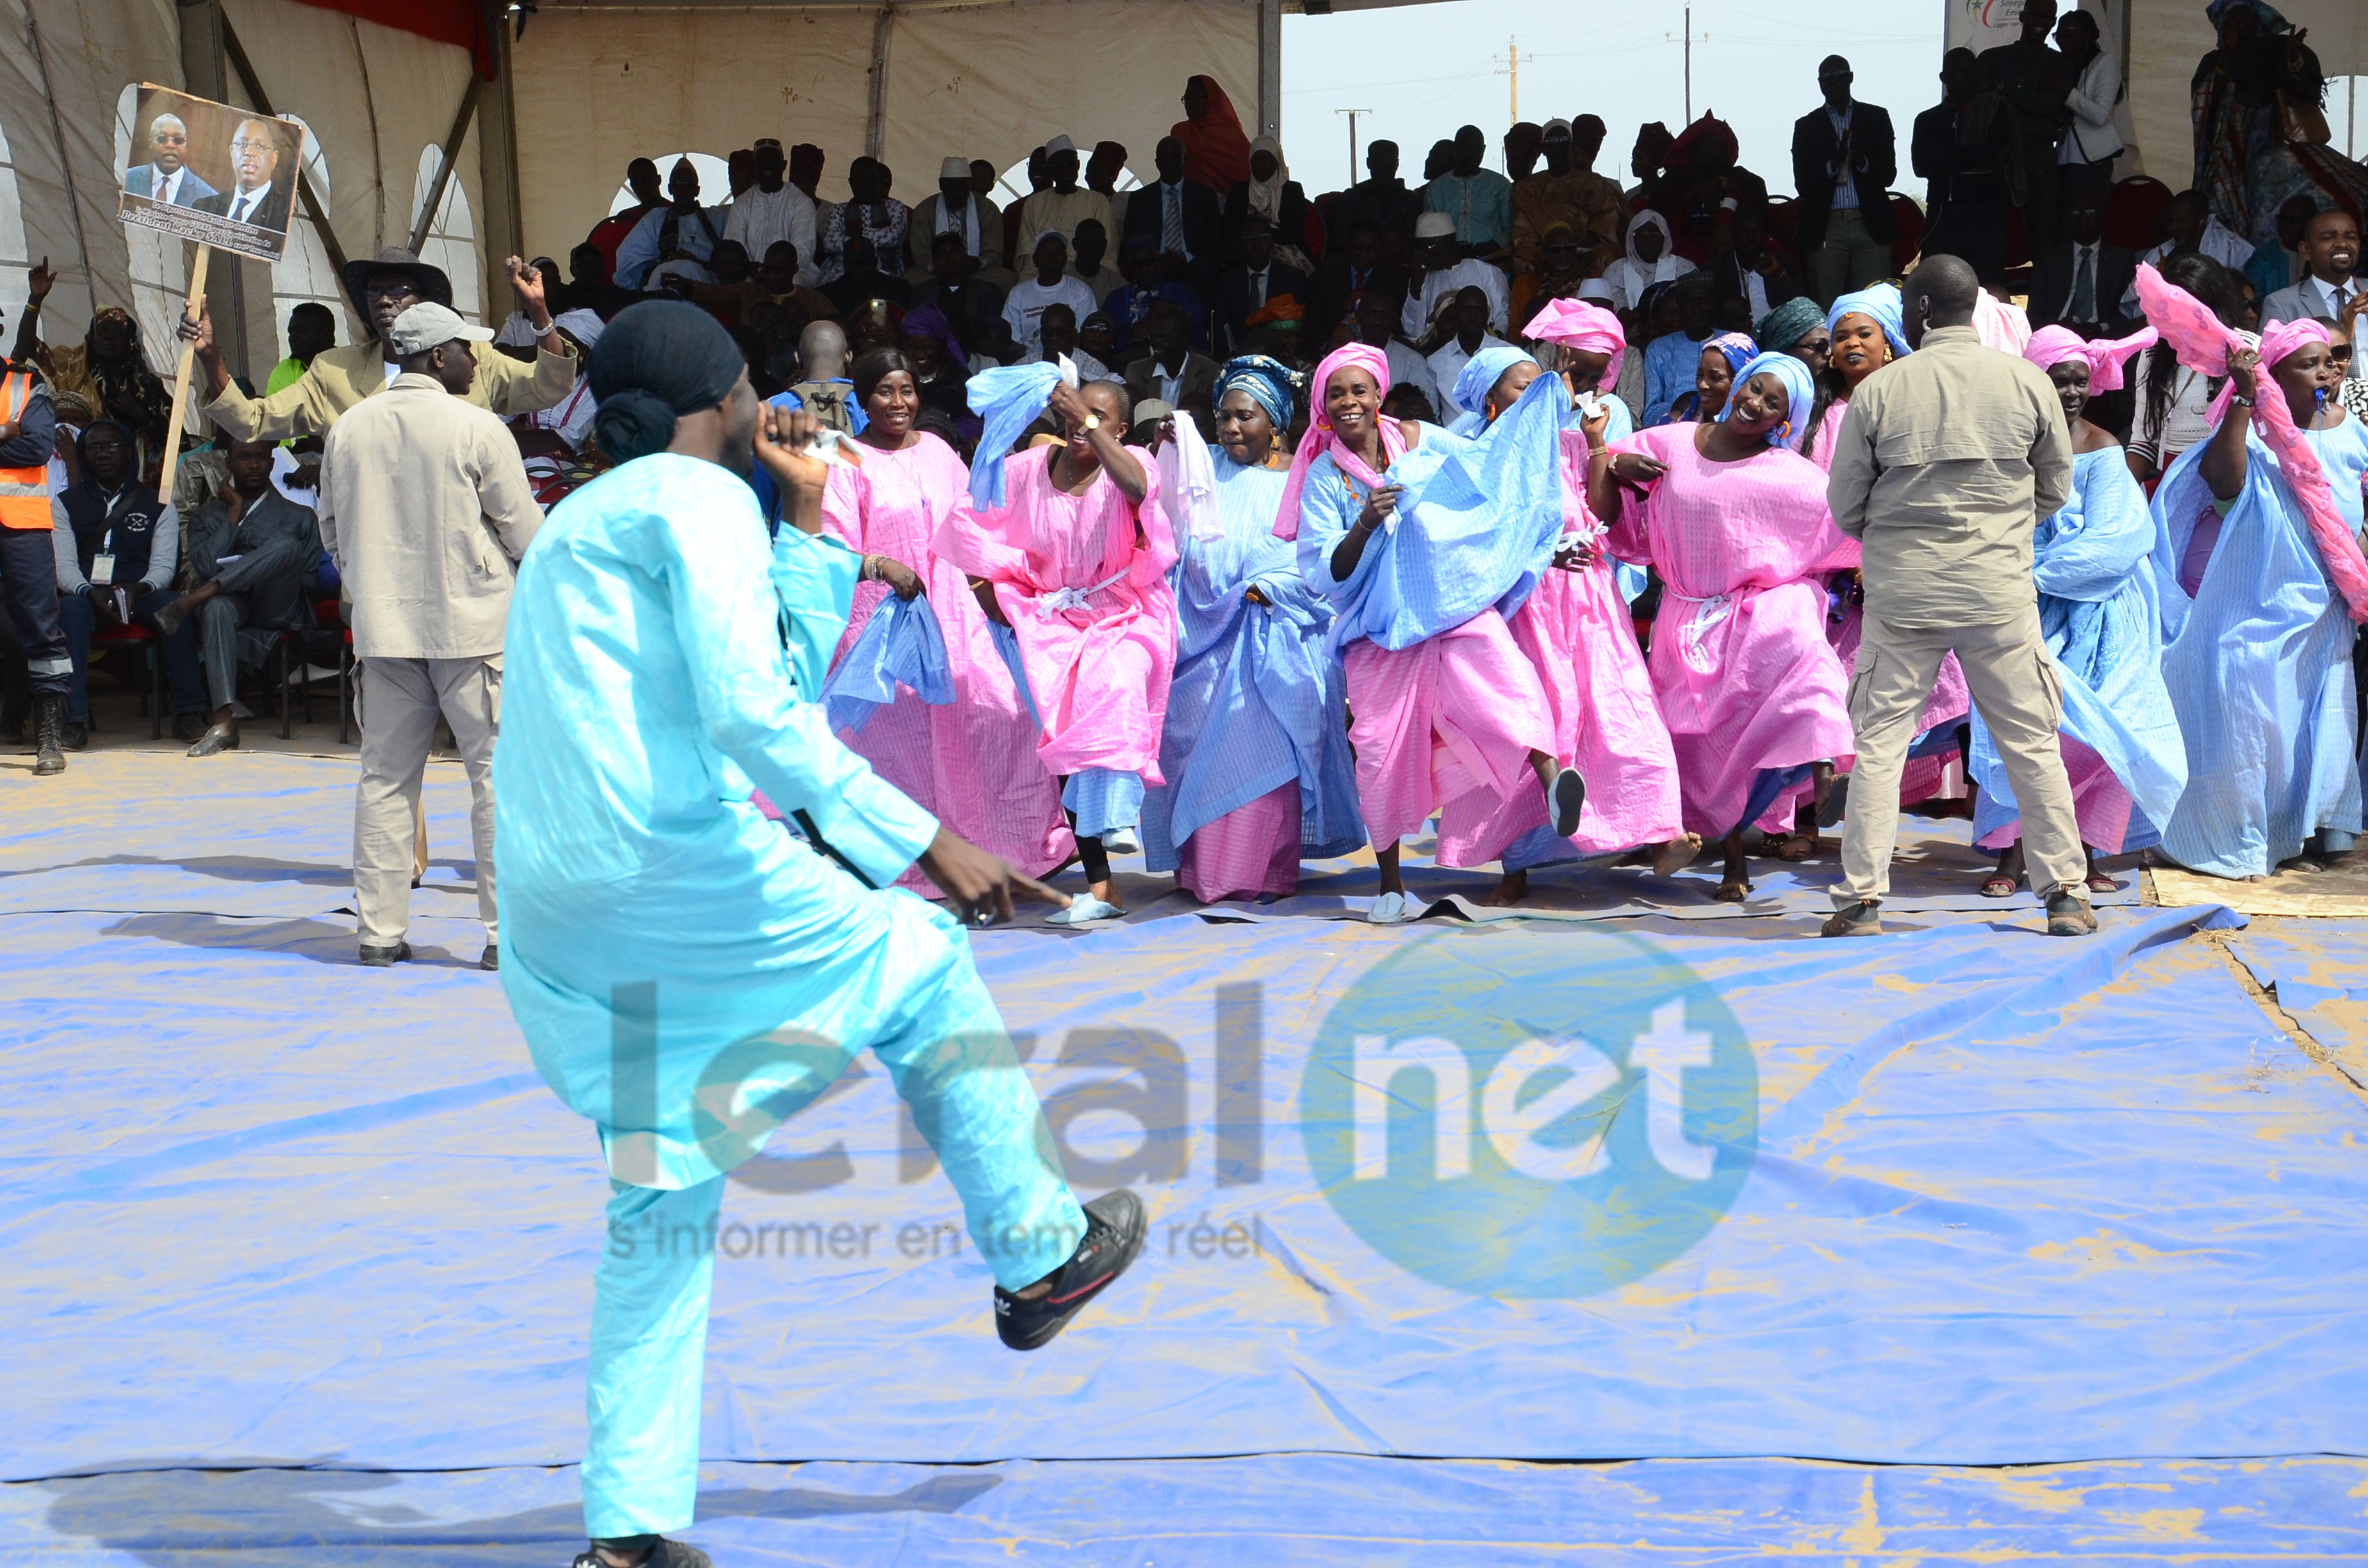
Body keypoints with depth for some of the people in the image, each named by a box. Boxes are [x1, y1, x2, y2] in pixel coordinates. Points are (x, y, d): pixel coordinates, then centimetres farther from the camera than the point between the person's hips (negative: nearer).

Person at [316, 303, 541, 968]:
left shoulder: (349, 428, 4)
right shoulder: (476, 428, -9)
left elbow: (332, 528, 14)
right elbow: (525, 529, -4)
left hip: (383, 624, 5)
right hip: (471, 621, -5)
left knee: (386, 775, 10)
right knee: (498, 770, 0)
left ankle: (380, 929, 11)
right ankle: (506, 931, -1)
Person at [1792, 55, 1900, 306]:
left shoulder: (1876, 118, 12)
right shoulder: (1806, 126, 11)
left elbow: (1888, 175, 5)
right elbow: (1802, 184, 2)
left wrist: (1862, 162, -15)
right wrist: (1834, 163, -14)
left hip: (1871, 228, 0)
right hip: (1826, 231, 0)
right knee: (1826, 309, -3)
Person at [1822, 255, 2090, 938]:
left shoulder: (1878, 391, -5)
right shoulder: (2028, 381, -1)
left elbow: (1845, 507, 2)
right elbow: (2056, 489, 9)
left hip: (1902, 594, -1)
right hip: (2001, 593, 1)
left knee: (1880, 741, 6)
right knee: (2032, 742, 8)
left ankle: (1862, 897, 5)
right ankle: (2066, 893, 11)